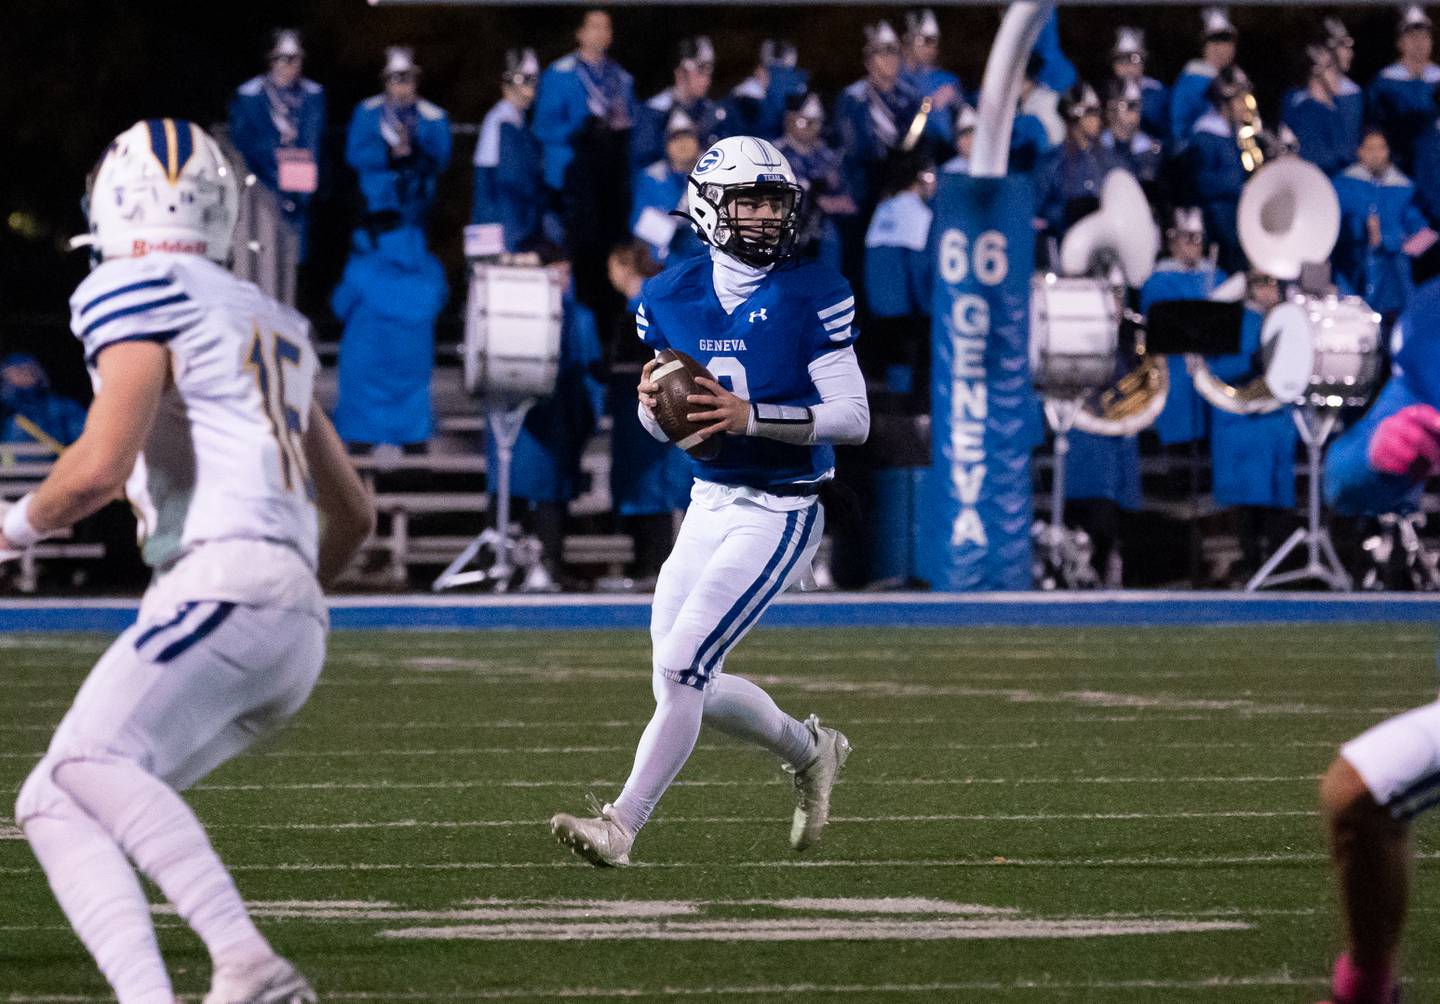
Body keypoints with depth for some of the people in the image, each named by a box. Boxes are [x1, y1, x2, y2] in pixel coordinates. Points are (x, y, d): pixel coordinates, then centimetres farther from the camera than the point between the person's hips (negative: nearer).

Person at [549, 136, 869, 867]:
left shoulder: (810, 298, -11)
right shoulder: (671, 298, 4)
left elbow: (853, 420, -15)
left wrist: (751, 416, -26)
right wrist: (652, 401, -11)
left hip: (780, 514, -6)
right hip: (709, 502, 6)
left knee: (680, 668, -16)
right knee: (685, 686, 10)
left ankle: (622, 824, -9)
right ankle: (809, 751, 34)